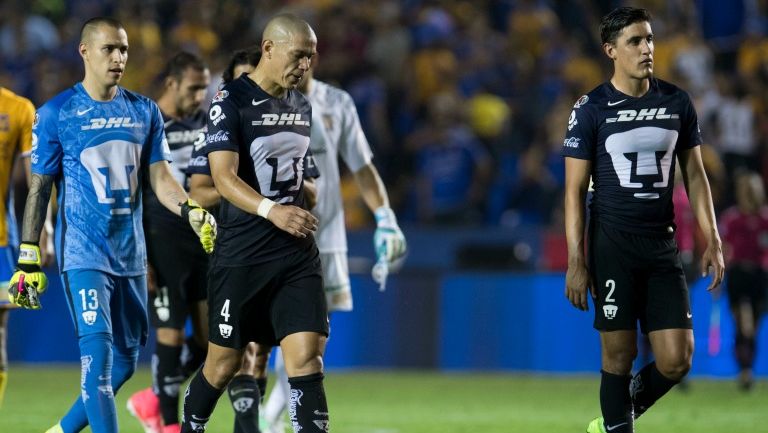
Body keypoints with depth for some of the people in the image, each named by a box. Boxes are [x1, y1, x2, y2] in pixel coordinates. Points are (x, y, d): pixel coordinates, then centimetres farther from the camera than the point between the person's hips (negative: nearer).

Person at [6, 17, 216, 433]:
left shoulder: (144, 112, 9)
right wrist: (28, 261, -5)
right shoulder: (56, 113, -4)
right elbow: (39, 189, -2)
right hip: (82, 253, -5)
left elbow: (159, 177, 6)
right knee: (97, 348, -18)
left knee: (125, 360, 10)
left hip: (131, 254, 5)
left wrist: (191, 211, -15)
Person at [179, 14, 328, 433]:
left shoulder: (302, 106, 12)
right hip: (241, 257, -5)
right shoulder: (231, 100, -10)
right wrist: (271, 210, -34)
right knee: (223, 363, 7)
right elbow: (224, 177, -20)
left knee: (307, 359, -8)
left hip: (298, 257, 5)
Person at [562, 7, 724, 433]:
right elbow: (575, 190, -3)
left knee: (676, 361, -3)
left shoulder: (677, 103, 7)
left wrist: (711, 240, 5)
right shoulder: (590, 110, -4)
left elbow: (695, 175, 13)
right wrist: (575, 262, -9)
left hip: (663, 249, 3)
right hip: (612, 250, -3)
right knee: (619, 355, -3)